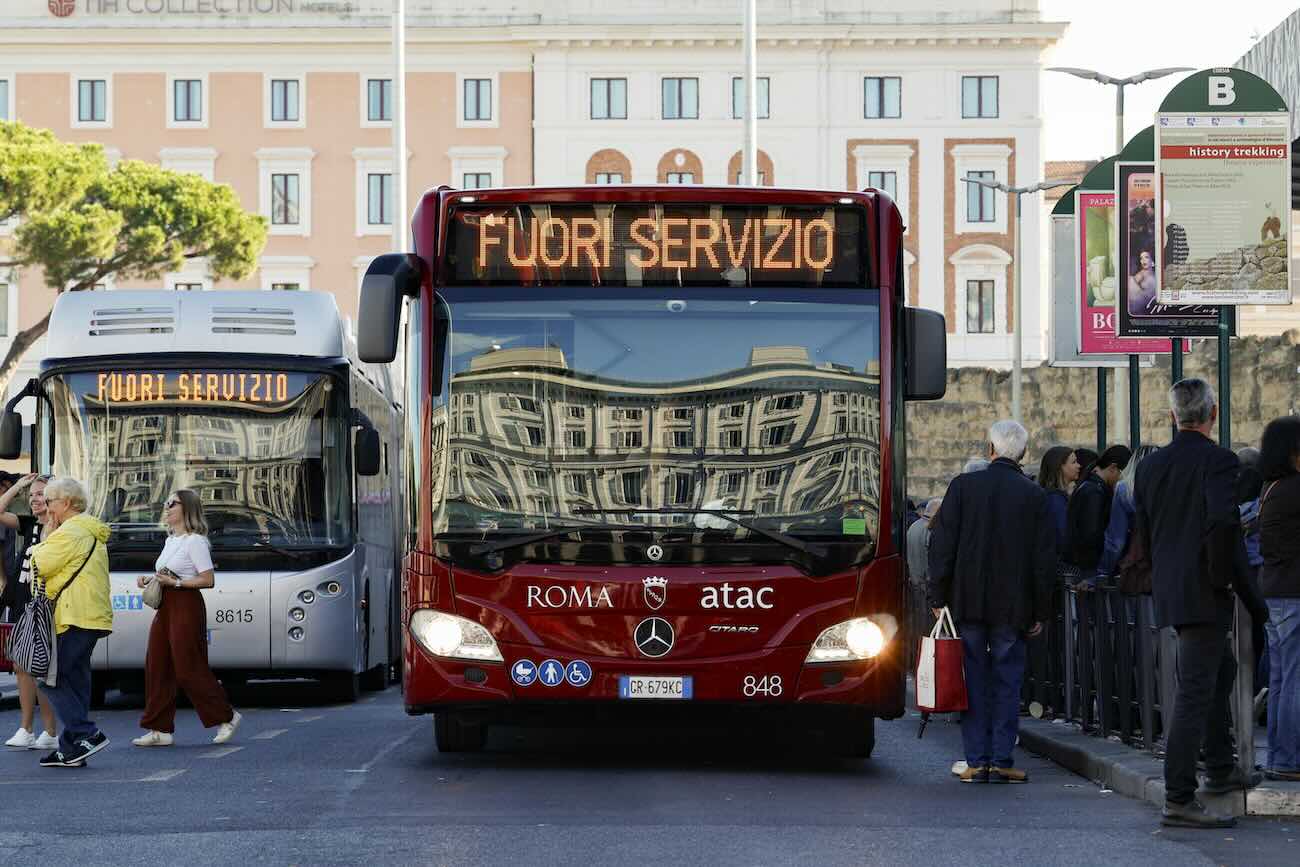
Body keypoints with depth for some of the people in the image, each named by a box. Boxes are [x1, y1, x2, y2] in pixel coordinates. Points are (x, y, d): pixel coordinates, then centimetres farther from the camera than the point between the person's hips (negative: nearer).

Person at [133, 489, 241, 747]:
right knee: (157, 667, 4)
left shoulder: (194, 541, -11)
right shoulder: (170, 541, 17)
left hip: (186, 607, -9)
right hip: (166, 607, 9)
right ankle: (160, 730, 6)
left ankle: (226, 716, 8)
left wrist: (174, 582, -19)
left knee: (188, 669, -7)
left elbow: (208, 580, -16)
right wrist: (150, 580, 8)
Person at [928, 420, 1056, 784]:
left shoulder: (963, 485, -2)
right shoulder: (1034, 496, 0)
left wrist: (939, 597, 3)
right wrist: (1040, 611, 7)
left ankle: (976, 761, 3)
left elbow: (942, 545, -3)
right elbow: (1045, 558, 1)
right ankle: (1002, 761, 3)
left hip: (968, 603, 0)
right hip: (1013, 605, 0)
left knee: (973, 682, 4)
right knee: (1007, 682, 6)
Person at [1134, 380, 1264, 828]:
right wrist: (1222, 576, -16)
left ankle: (1220, 769, 33)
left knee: (1221, 669, 27)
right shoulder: (1217, 460, -13)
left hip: (1168, 588, 8)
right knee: (1195, 691, -7)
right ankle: (1179, 799, -8)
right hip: (1204, 593, -8)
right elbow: (1223, 520, -27)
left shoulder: (1150, 465, 8)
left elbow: (1142, 529, 13)